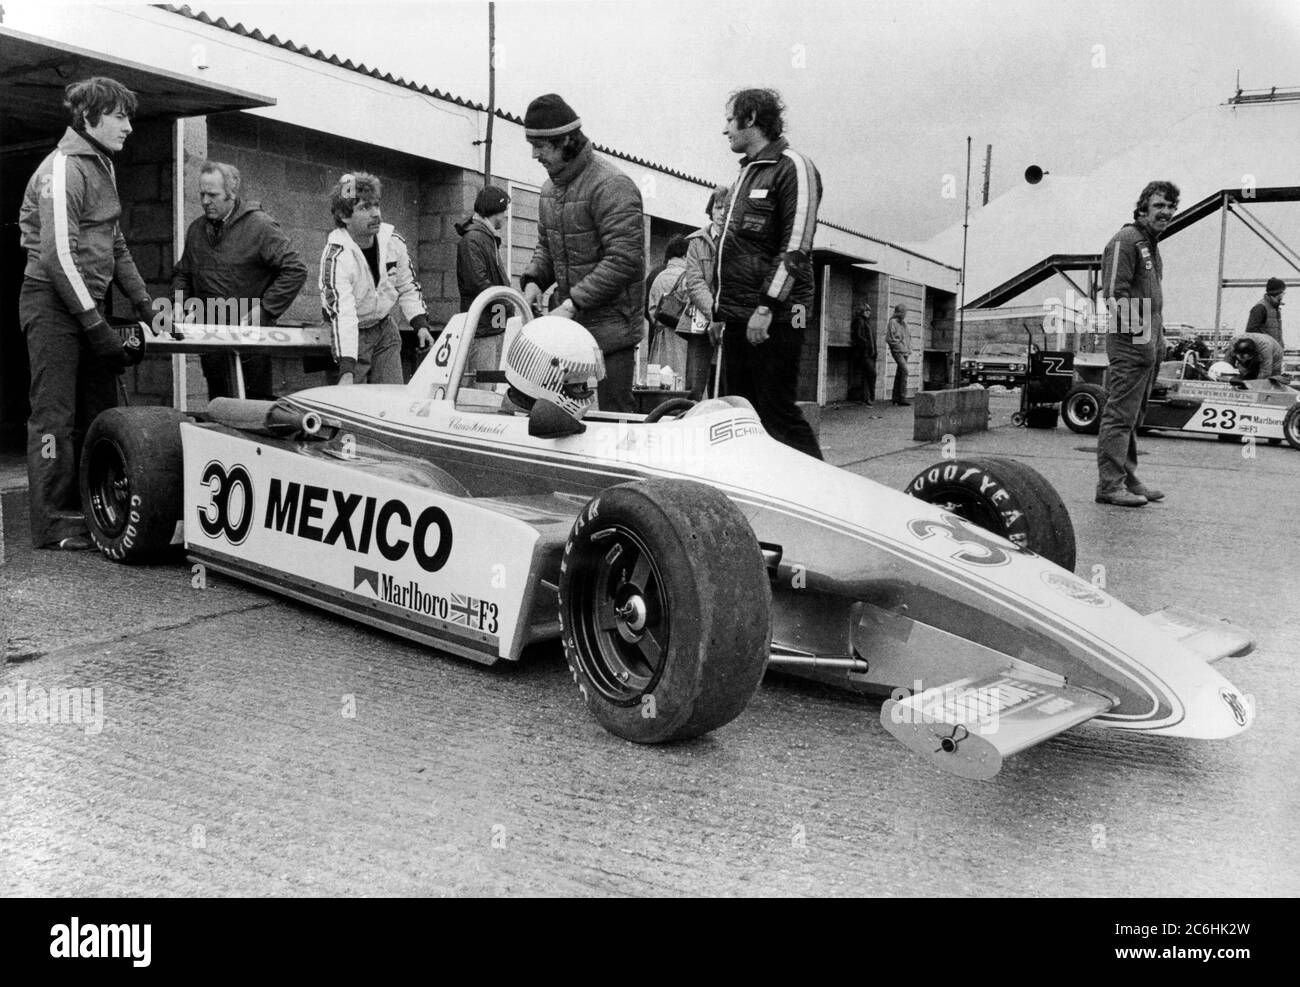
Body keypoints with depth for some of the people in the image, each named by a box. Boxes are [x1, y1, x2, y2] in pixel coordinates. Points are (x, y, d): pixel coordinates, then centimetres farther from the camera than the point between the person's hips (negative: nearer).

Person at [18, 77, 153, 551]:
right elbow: (59, 256, -20)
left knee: (100, 411, 9)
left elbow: (114, 243, 21)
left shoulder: (102, 166, 14)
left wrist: (141, 301, 13)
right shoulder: (62, 169, -14)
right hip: (52, 303, -9)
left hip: (86, 304, 9)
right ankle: (52, 525, 1)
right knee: (55, 414, -5)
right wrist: (97, 327, -21)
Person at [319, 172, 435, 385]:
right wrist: (346, 370, -44)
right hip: (353, 335, -5)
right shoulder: (336, 257, -26)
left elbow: (408, 287, 8)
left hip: (385, 329, 5)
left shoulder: (393, 241, -8)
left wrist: (421, 325, -5)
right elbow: (342, 313, -35)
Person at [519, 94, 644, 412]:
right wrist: (533, 280, 3)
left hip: (610, 329, -8)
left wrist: (572, 303, -21)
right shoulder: (550, 187, 14)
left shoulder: (611, 185, -13)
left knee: (614, 414, -5)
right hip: (570, 325, 8)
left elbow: (624, 259, -20)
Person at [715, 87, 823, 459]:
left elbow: (796, 247, -14)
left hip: (774, 317, -9)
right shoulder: (747, 171, 22)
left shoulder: (793, 167, -5)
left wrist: (767, 307, -21)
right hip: (737, 316, 9)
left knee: (777, 413, -11)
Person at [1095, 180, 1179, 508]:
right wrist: (1137, 328, -24)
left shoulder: (1151, 244, 22)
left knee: (1133, 417, 14)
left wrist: (1159, 337, 20)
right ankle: (1109, 485, -7)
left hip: (1149, 345, 10)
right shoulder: (1126, 241, -8)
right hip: (1130, 344, -10)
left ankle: (1128, 479, 21)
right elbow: (1114, 296, -17)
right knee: (1120, 415, -9)